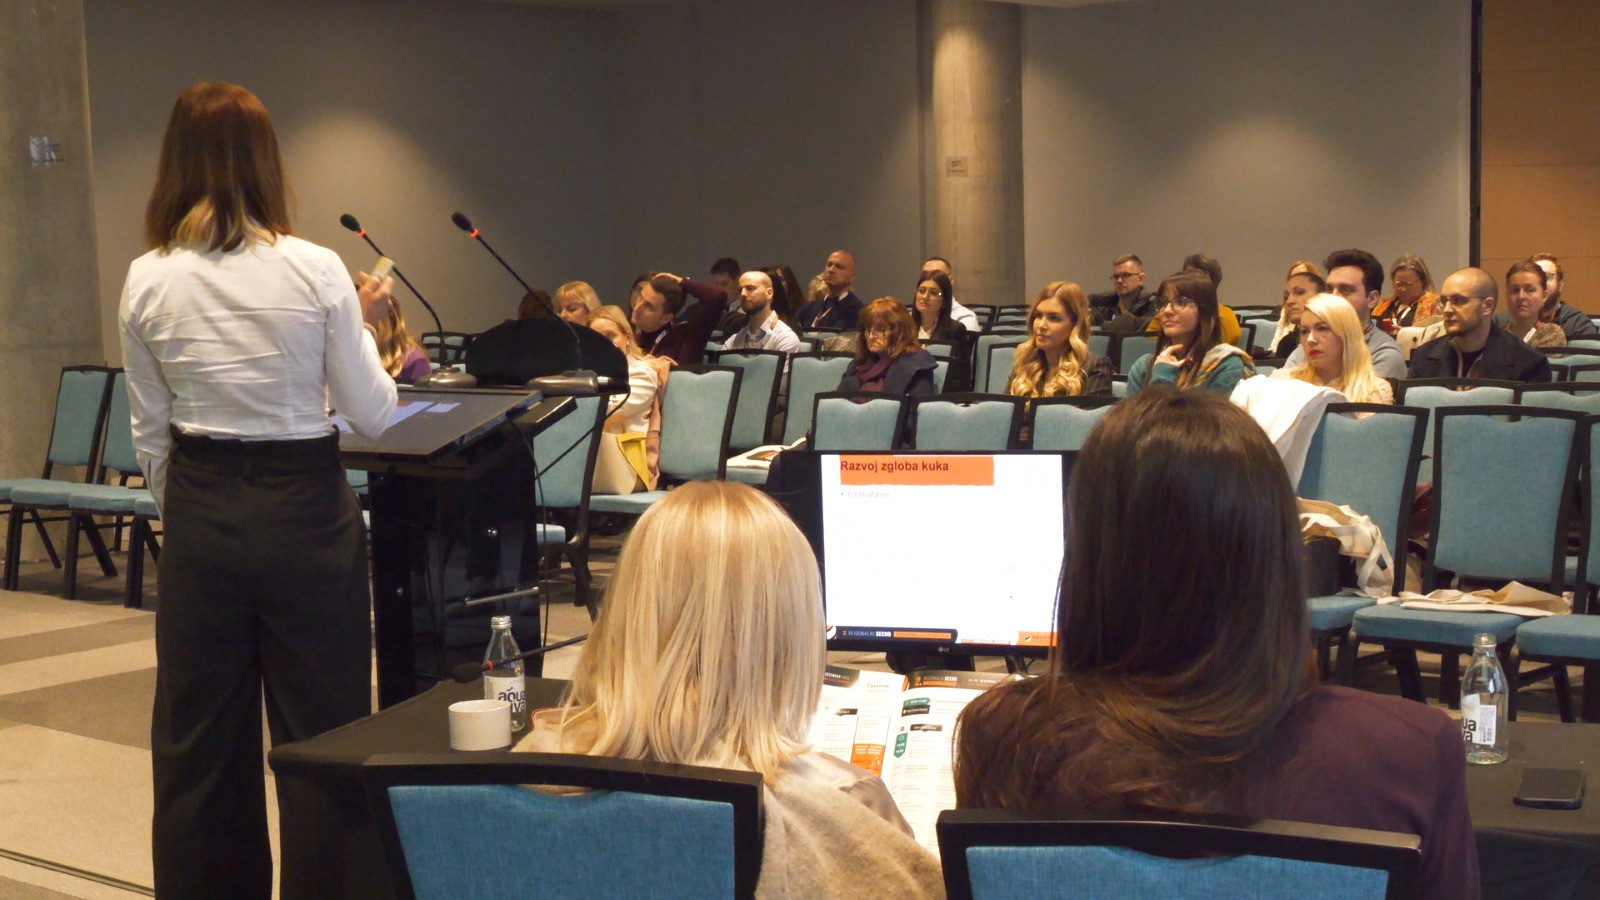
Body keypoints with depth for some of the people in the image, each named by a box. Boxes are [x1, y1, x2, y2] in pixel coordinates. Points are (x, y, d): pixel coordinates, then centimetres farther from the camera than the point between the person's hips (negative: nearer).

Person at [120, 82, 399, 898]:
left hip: (199, 514, 3)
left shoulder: (146, 282, -2)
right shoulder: (315, 270, -12)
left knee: (197, 734, 13)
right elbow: (371, 414, -6)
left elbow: (149, 433, 5)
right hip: (304, 508, -3)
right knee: (322, 731, 7)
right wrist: (363, 323, 9)